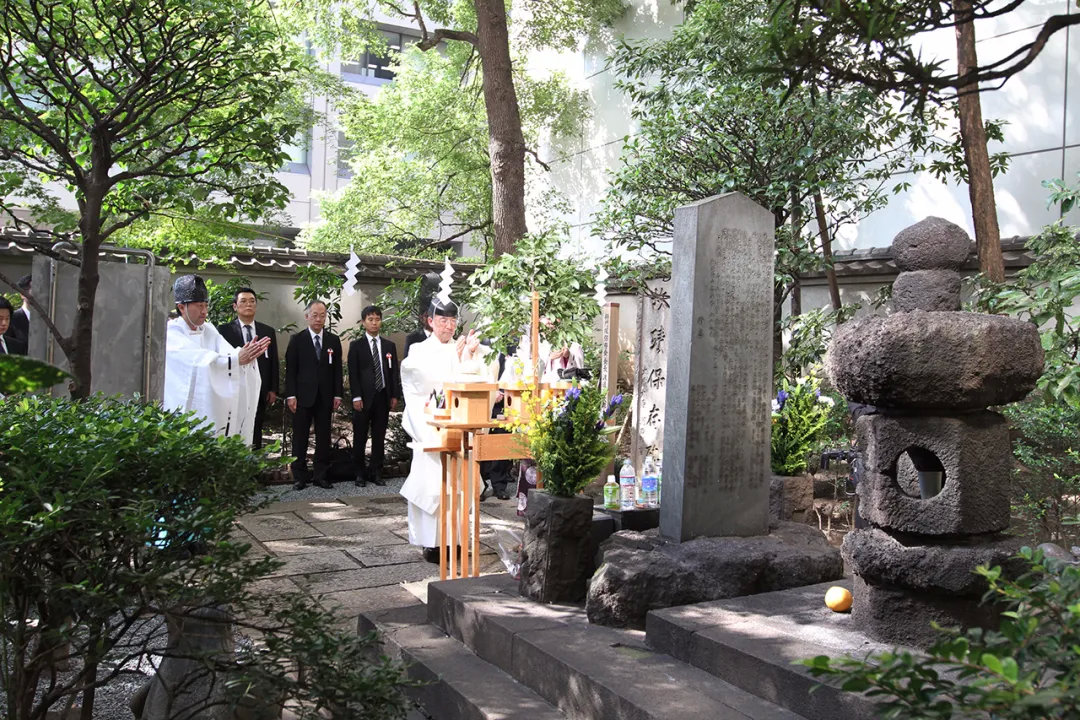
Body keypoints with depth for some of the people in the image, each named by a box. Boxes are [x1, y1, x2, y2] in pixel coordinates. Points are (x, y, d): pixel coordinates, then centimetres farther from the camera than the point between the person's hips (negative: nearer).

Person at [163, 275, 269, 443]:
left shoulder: (208, 330, 10)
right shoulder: (170, 332, -10)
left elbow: (228, 352, -5)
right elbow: (198, 359, -24)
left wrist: (248, 354, -27)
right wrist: (236, 359, -32)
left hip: (209, 408, 5)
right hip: (182, 409, -5)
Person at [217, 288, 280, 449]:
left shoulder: (268, 331, 10)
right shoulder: (224, 330, 1)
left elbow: (273, 362, 12)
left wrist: (273, 390, 6)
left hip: (260, 392, 3)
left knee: (256, 435, 7)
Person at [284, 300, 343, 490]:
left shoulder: (334, 340, 7)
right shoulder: (297, 339, 1)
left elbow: (337, 369, 7)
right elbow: (290, 370, -1)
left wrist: (337, 395, 1)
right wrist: (290, 395, -8)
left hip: (325, 397, 2)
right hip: (303, 396, -2)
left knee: (323, 437, 5)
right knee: (300, 438, 4)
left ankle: (320, 475, 13)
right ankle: (299, 476, 12)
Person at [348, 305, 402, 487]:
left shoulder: (389, 346, 12)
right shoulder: (356, 345, 3)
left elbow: (394, 372, 11)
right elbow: (353, 373, -2)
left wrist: (395, 395, 3)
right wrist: (356, 397, -10)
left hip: (383, 397, 3)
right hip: (364, 397, -3)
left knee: (379, 437, 6)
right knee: (360, 437, 2)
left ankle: (376, 472, 13)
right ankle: (360, 473, 11)